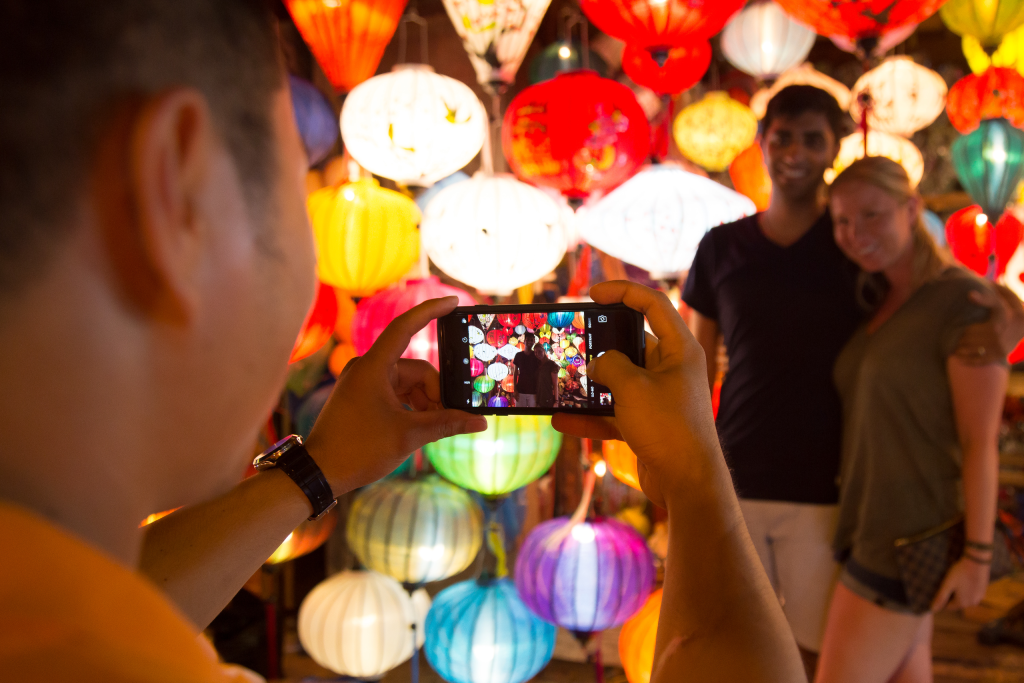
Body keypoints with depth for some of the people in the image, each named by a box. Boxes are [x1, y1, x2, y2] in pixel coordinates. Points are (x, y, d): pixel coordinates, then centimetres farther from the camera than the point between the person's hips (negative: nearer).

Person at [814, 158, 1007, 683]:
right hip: (874, 529, 8)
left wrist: (977, 555, -15)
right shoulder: (880, 304, 9)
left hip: (909, 544, -8)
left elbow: (981, 440, -16)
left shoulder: (965, 300, -16)